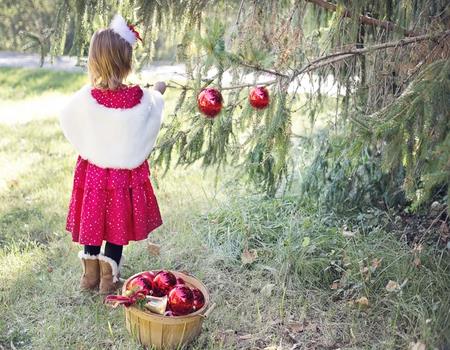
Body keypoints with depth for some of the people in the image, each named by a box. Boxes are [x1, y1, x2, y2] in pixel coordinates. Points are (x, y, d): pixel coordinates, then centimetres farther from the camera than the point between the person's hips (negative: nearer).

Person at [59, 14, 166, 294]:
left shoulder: (85, 98, -19)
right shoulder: (140, 99, -19)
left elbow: (67, 120, 0)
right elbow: (154, 108, 5)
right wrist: (158, 92, 26)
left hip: (93, 171, 1)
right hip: (126, 174, -1)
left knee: (93, 222, 17)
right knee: (118, 226, 14)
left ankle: (90, 276, 30)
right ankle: (109, 279, 25)